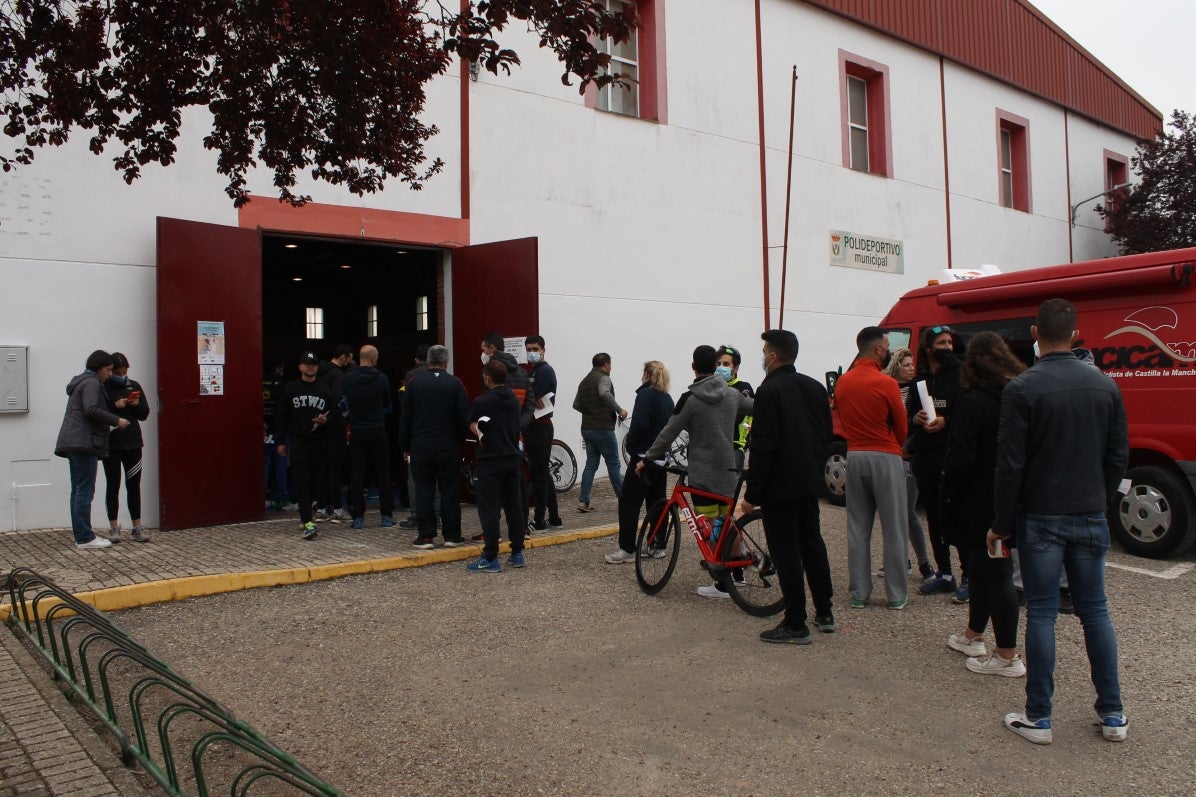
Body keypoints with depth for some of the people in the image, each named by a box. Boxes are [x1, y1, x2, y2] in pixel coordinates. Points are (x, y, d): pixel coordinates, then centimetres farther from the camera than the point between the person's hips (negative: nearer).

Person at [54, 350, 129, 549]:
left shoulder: (81, 381, 24)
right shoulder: (92, 382, -7)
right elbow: (91, 410, -22)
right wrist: (116, 420, -16)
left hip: (73, 443, 11)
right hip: (84, 442, -11)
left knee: (78, 490, 10)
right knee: (85, 490, -9)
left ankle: (81, 535, 14)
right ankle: (85, 538, -8)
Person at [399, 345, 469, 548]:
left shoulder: (414, 383, 2)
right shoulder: (455, 384, -3)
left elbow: (404, 418, 5)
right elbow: (464, 417, -5)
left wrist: (405, 447, 12)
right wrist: (461, 441, 8)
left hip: (420, 447, 1)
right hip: (449, 447, -1)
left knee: (423, 491, 5)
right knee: (449, 490, 6)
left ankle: (425, 536, 5)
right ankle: (452, 536, 9)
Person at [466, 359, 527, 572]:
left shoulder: (481, 401, -12)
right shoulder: (514, 400, 7)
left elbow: (473, 427, 1)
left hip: (490, 461, -6)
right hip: (512, 459, 6)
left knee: (488, 509, -2)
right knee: (514, 506, 12)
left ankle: (490, 559, -2)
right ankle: (517, 554, 17)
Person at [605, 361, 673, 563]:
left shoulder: (646, 394, -12)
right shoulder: (667, 398, 13)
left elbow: (640, 424, -22)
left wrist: (629, 442, -7)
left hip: (644, 456, -8)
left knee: (629, 502, -4)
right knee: (657, 500, 13)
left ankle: (627, 549, -4)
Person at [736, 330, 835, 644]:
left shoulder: (769, 390, -17)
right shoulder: (815, 387, 8)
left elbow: (763, 447, -21)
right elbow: (827, 435, 14)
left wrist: (751, 494, -16)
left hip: (779, 487, -8)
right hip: (810, 483, 8)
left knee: (786, 553, -1)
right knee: (813, 544, 18)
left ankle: (795, 625, 5)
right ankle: (824, 613, 28)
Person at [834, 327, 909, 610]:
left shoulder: (842, 382, 4)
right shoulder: (886, 383, -12)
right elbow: (901, 428, -3)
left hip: (854, 456, 5)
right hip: (885, 458, -5)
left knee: (857, 529, 10)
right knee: (894, 529, 5)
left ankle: (859, 593, 14)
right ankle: (897, 595, 11)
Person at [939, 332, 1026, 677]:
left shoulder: (974, 401, -17)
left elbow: (961, 458, -20)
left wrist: (946, 499, -11)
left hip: (980, 503, -8)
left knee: (995, 574, -1)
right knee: (983, 567, 20)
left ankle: (1007, 658, 8)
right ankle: (972, 637, 35)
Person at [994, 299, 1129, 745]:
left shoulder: (1022, 389, -13)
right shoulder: (1105, 386, 2)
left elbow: (1010, 464, -13)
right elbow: (1118, 457, 7)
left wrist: (1002, 523, -4)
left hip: (1041, 519, -4)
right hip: (1091, 518, 4)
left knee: (1041, 614, 3)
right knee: (1095, 611, 14)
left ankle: (1038, 718, 10)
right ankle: (1112, 715, 21)